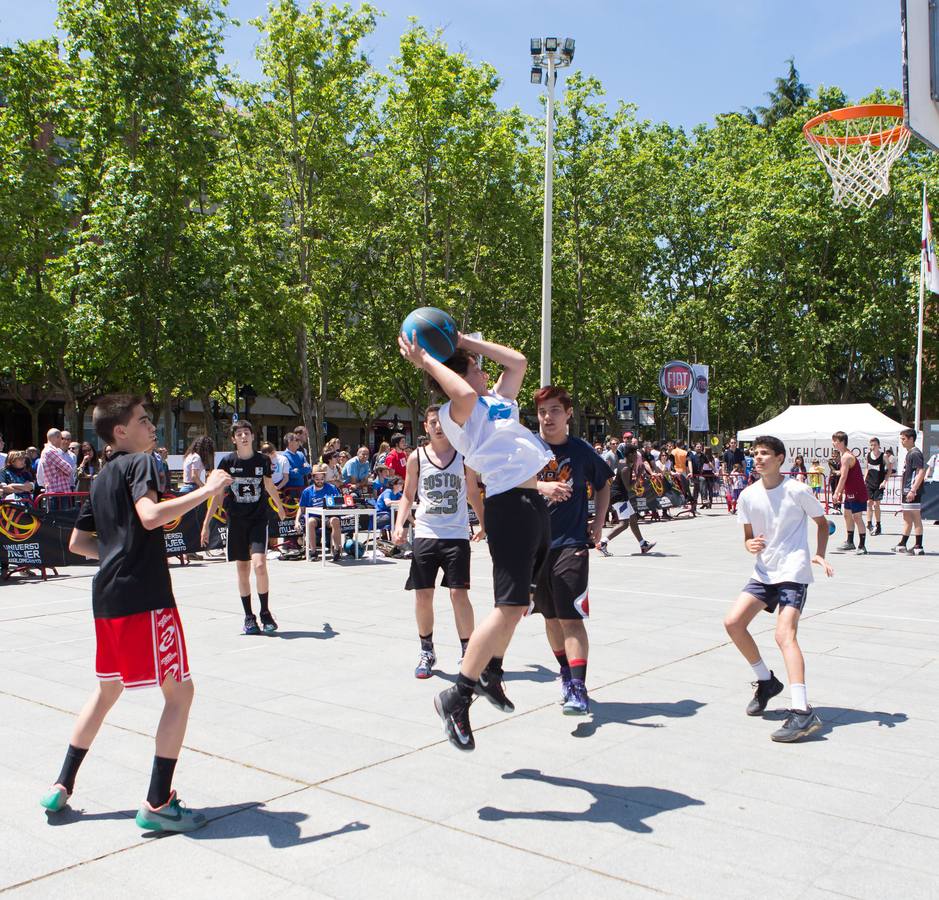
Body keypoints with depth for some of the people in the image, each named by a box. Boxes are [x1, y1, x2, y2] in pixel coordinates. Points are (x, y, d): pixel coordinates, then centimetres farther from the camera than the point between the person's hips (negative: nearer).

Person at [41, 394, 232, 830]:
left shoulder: (101, 478, 18)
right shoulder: (139, 462, -7)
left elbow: (77, 542, 23)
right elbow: (150, 516, -26)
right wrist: (207, 490, -21)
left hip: (107, 597, 9)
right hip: (145, 597, -9)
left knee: (107, 689, 25)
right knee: (179, 692, 0)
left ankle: (62, 786, 30)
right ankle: (157, 804, 0)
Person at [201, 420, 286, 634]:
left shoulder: (263, 461, -1)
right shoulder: (227, 462, -3)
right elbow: (218, 494, 1)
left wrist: (280, 508, 32)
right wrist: (206, 524, -2)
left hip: (259, 519, -1)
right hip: (236, 521, 1)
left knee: (259, 564, -17)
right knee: (242, 570, 6)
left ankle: (265, 612, 0)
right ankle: (249, 617, 19)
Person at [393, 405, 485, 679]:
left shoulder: (464, 456, 4)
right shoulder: (416, 457, 4)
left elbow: (473, 493, 15)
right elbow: (408, 495, 10)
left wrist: (484, 524, 15)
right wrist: (399, 525, -4)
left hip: (457, 535, -1)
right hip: (425, 534, 1)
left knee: (459, 594, -7)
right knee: (423, 595, 3)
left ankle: (468, 652, 7)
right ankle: (426, 651, 20)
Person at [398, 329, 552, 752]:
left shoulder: (499, 401, 21)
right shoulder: (455, 413, -4)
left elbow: (518, 361, 28)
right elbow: (465, 393, -26)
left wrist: (464, 342, 26)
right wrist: (424, 359, -15)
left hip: (534, 503, 9)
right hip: (510, 505, -9)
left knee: (518, 602, 18)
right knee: (510, 607, -14)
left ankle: (490, 674, 34)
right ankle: (456, 698, -6)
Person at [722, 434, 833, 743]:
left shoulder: (797, 490, -9)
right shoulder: (748, 495, 3)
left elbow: (822, 522, 5)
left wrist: (819, 555, -10)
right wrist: (751, 544, -12)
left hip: (793, 572, -6)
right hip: (763, 572, 6)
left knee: (785, 634, -21)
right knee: (733, 622, -3)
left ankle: (802, 712, -26)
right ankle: (766, 681, 19)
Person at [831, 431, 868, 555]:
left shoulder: (846, 457, -18)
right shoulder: (844, 455, 13)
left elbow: (843, 477, -23)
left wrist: (836, 493, -22)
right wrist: (841, 492, 20)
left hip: (857, 492, -11)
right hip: (850, 492, 11)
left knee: (857, 517, -10)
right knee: (847, 514, 19)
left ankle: (862, 546, -7)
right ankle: (850, 542, 30)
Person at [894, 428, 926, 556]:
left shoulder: (915, 453, -14)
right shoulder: (909, 453, 17)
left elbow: (921, 472, -23)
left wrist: (913, 490, -27)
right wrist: (903, 491, 24)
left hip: (913, 493, -10)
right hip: (907, 492, 10)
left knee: (916, 519, -6)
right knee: (907, 519, 15)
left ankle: (918, 547, -3)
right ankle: (902, 545, 23)